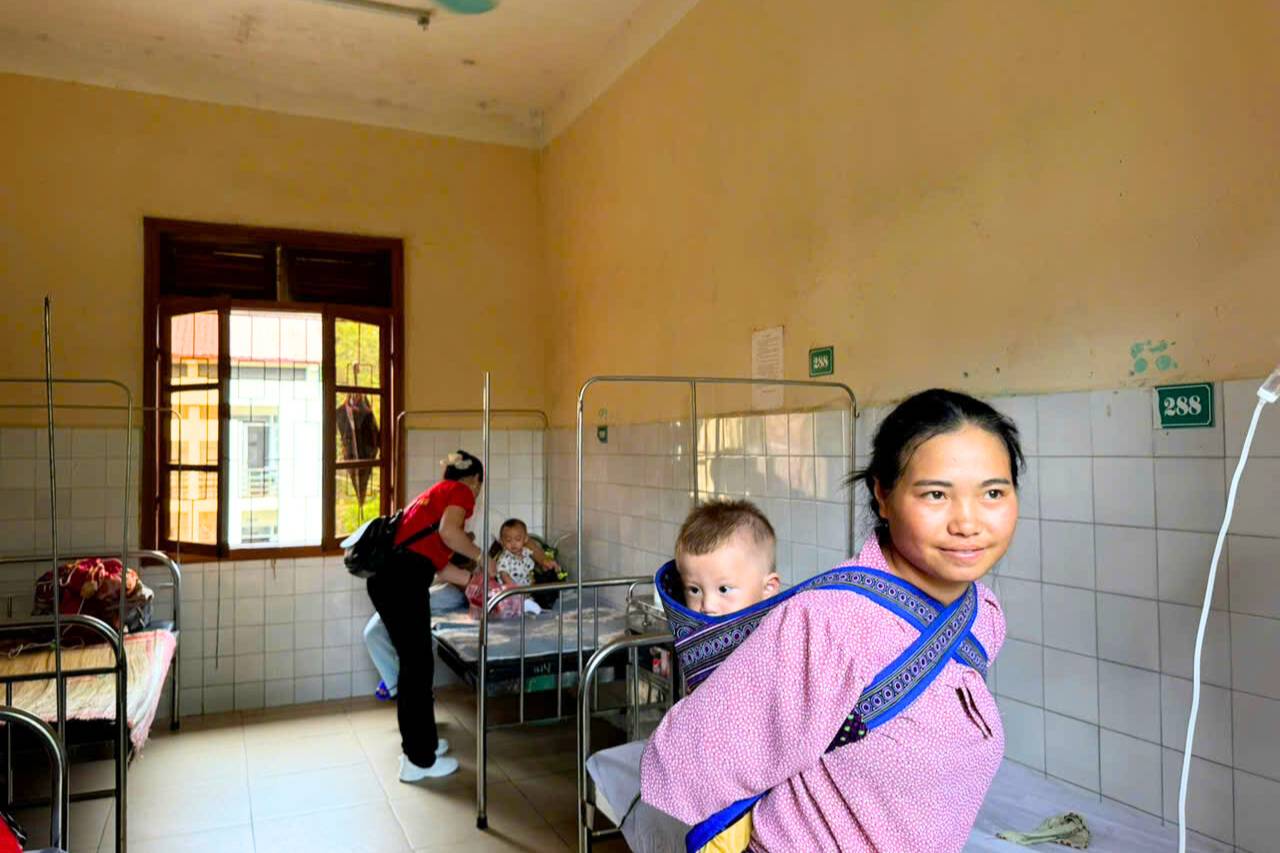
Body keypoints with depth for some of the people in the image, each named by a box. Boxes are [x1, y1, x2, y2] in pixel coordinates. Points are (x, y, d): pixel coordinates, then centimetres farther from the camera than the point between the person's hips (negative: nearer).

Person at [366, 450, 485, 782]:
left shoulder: (435, 493, 28)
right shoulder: (461, 492, 4)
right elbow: (448, 531, -18)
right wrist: (480, 556, -2)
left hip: (384, 577, 9)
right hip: (403, 579, -9)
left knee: (413, 663, 20)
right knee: (418, 667, 2)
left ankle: (421, 741, 33)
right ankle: (418, 760, 12)